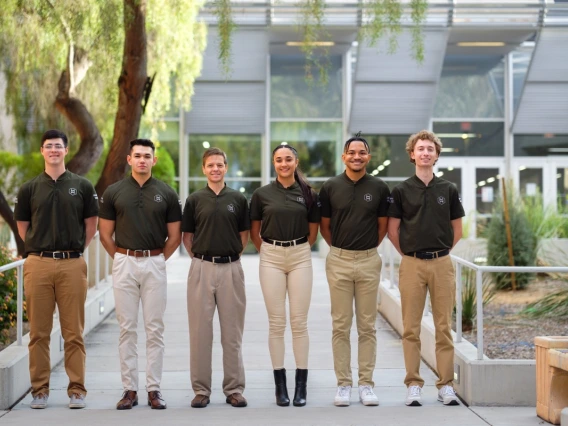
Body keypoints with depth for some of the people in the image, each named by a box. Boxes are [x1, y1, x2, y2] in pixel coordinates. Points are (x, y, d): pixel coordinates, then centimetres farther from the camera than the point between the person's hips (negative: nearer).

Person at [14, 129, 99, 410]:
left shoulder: (82, 186, 5)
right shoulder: (29, 189, 7)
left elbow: (91, 225, 9)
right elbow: (22, 227, 13)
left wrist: (73, 249, 7)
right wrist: (40, 249, 7)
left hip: (72, 265, -1)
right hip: (38, 264, 1)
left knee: (74, 332, 1)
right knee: (39, 332, 4)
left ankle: (77, 390, 8)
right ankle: (40, 389, 12)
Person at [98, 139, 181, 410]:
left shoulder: (167, 194, 2)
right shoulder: (113, 192, 2)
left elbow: (175, 237, 5)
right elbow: (105, 234, 6)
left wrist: (156, 260, 4)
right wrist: (123, 260, 4)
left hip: (155, 264, 0)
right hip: (124, 264, 0)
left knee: (154, 329, 2)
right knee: (127, 329, 3)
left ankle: (153, 389, 8)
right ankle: (129, 389, 8)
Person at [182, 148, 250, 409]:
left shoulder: (238, 199, 6)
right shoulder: (194, 200, 5)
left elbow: (244, 235, 12)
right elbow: (187, 236, 9)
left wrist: (231, 255, 4)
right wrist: (198, 258, 1)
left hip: (231, 268, 0)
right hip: (202, 268, 0)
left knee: (232, 331, 4)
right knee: (200, 330, 2)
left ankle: (234, 389, 11)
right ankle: (201, 389, 9)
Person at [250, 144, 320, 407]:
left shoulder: (308, 194, 3)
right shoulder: (262, 194, 2)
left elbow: (313, 232, 11)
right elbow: (254, 232, 10)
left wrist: (297, 248, 11)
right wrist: (269, 252, 9)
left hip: (300, 258, 0)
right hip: (271, 259, 0)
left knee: (299, 322, 1)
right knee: (276, 322, 1)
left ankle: (301, 384, 8)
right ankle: (280, 384, 8)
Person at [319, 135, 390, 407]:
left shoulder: (379, 188, 1)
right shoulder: (330, 187, 0)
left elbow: (382, 226, 10)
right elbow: (324, 226, 9)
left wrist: (366, 248, 11)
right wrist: (340, 248, 11)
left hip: (369, 261, 0)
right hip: (338, 262, 0)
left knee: (367, 326, 5)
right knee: (341, 326, 3)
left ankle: (366, 384, 10)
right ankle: (343, 384, 8)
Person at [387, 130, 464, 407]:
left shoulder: (448, 190, 6)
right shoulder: (402, 191, 3)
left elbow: (457, 230, 12)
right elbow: (393, 230, 6)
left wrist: (439, 251, 9)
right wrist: (408, 253, 6)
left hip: (442, 264, 1)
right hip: (412, 264, -1)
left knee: (444, 327, 3)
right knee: (411, 328, 1)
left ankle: (446, 384, 9)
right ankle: (413, 385, 7)